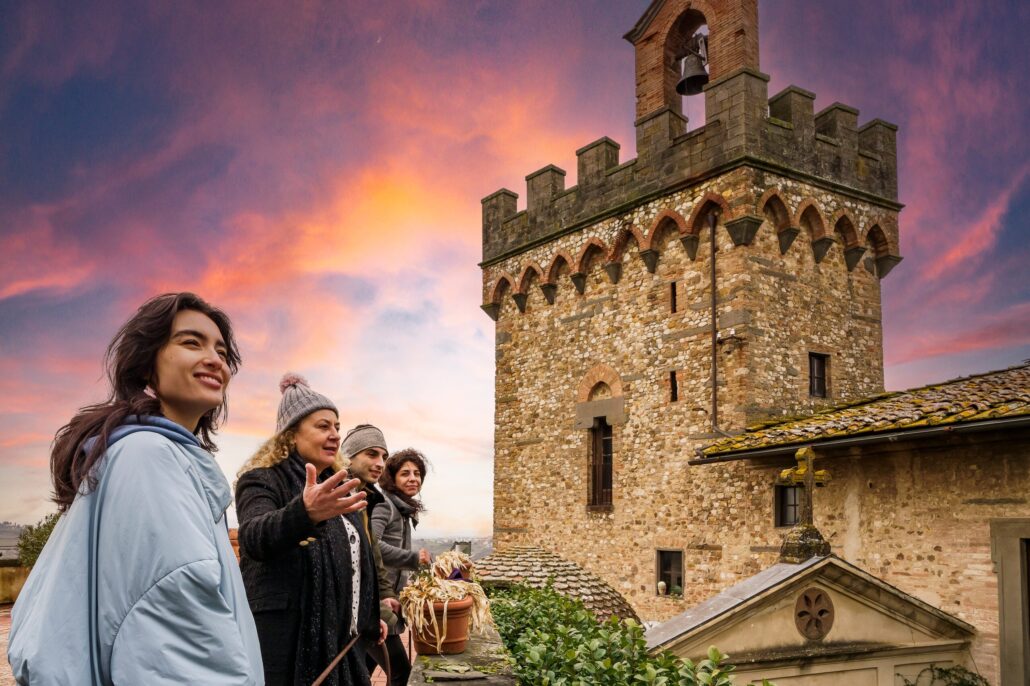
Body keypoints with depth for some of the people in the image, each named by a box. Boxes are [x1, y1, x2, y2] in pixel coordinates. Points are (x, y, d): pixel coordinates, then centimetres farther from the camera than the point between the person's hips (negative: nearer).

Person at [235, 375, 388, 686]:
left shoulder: (337, 486, 16)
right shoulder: (262, 481, -9)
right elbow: (254, 537, -31)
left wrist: (370, 617, 22)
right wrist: (305, 513, -50)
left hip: (342, 638, 7)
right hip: (286, 639, -7)